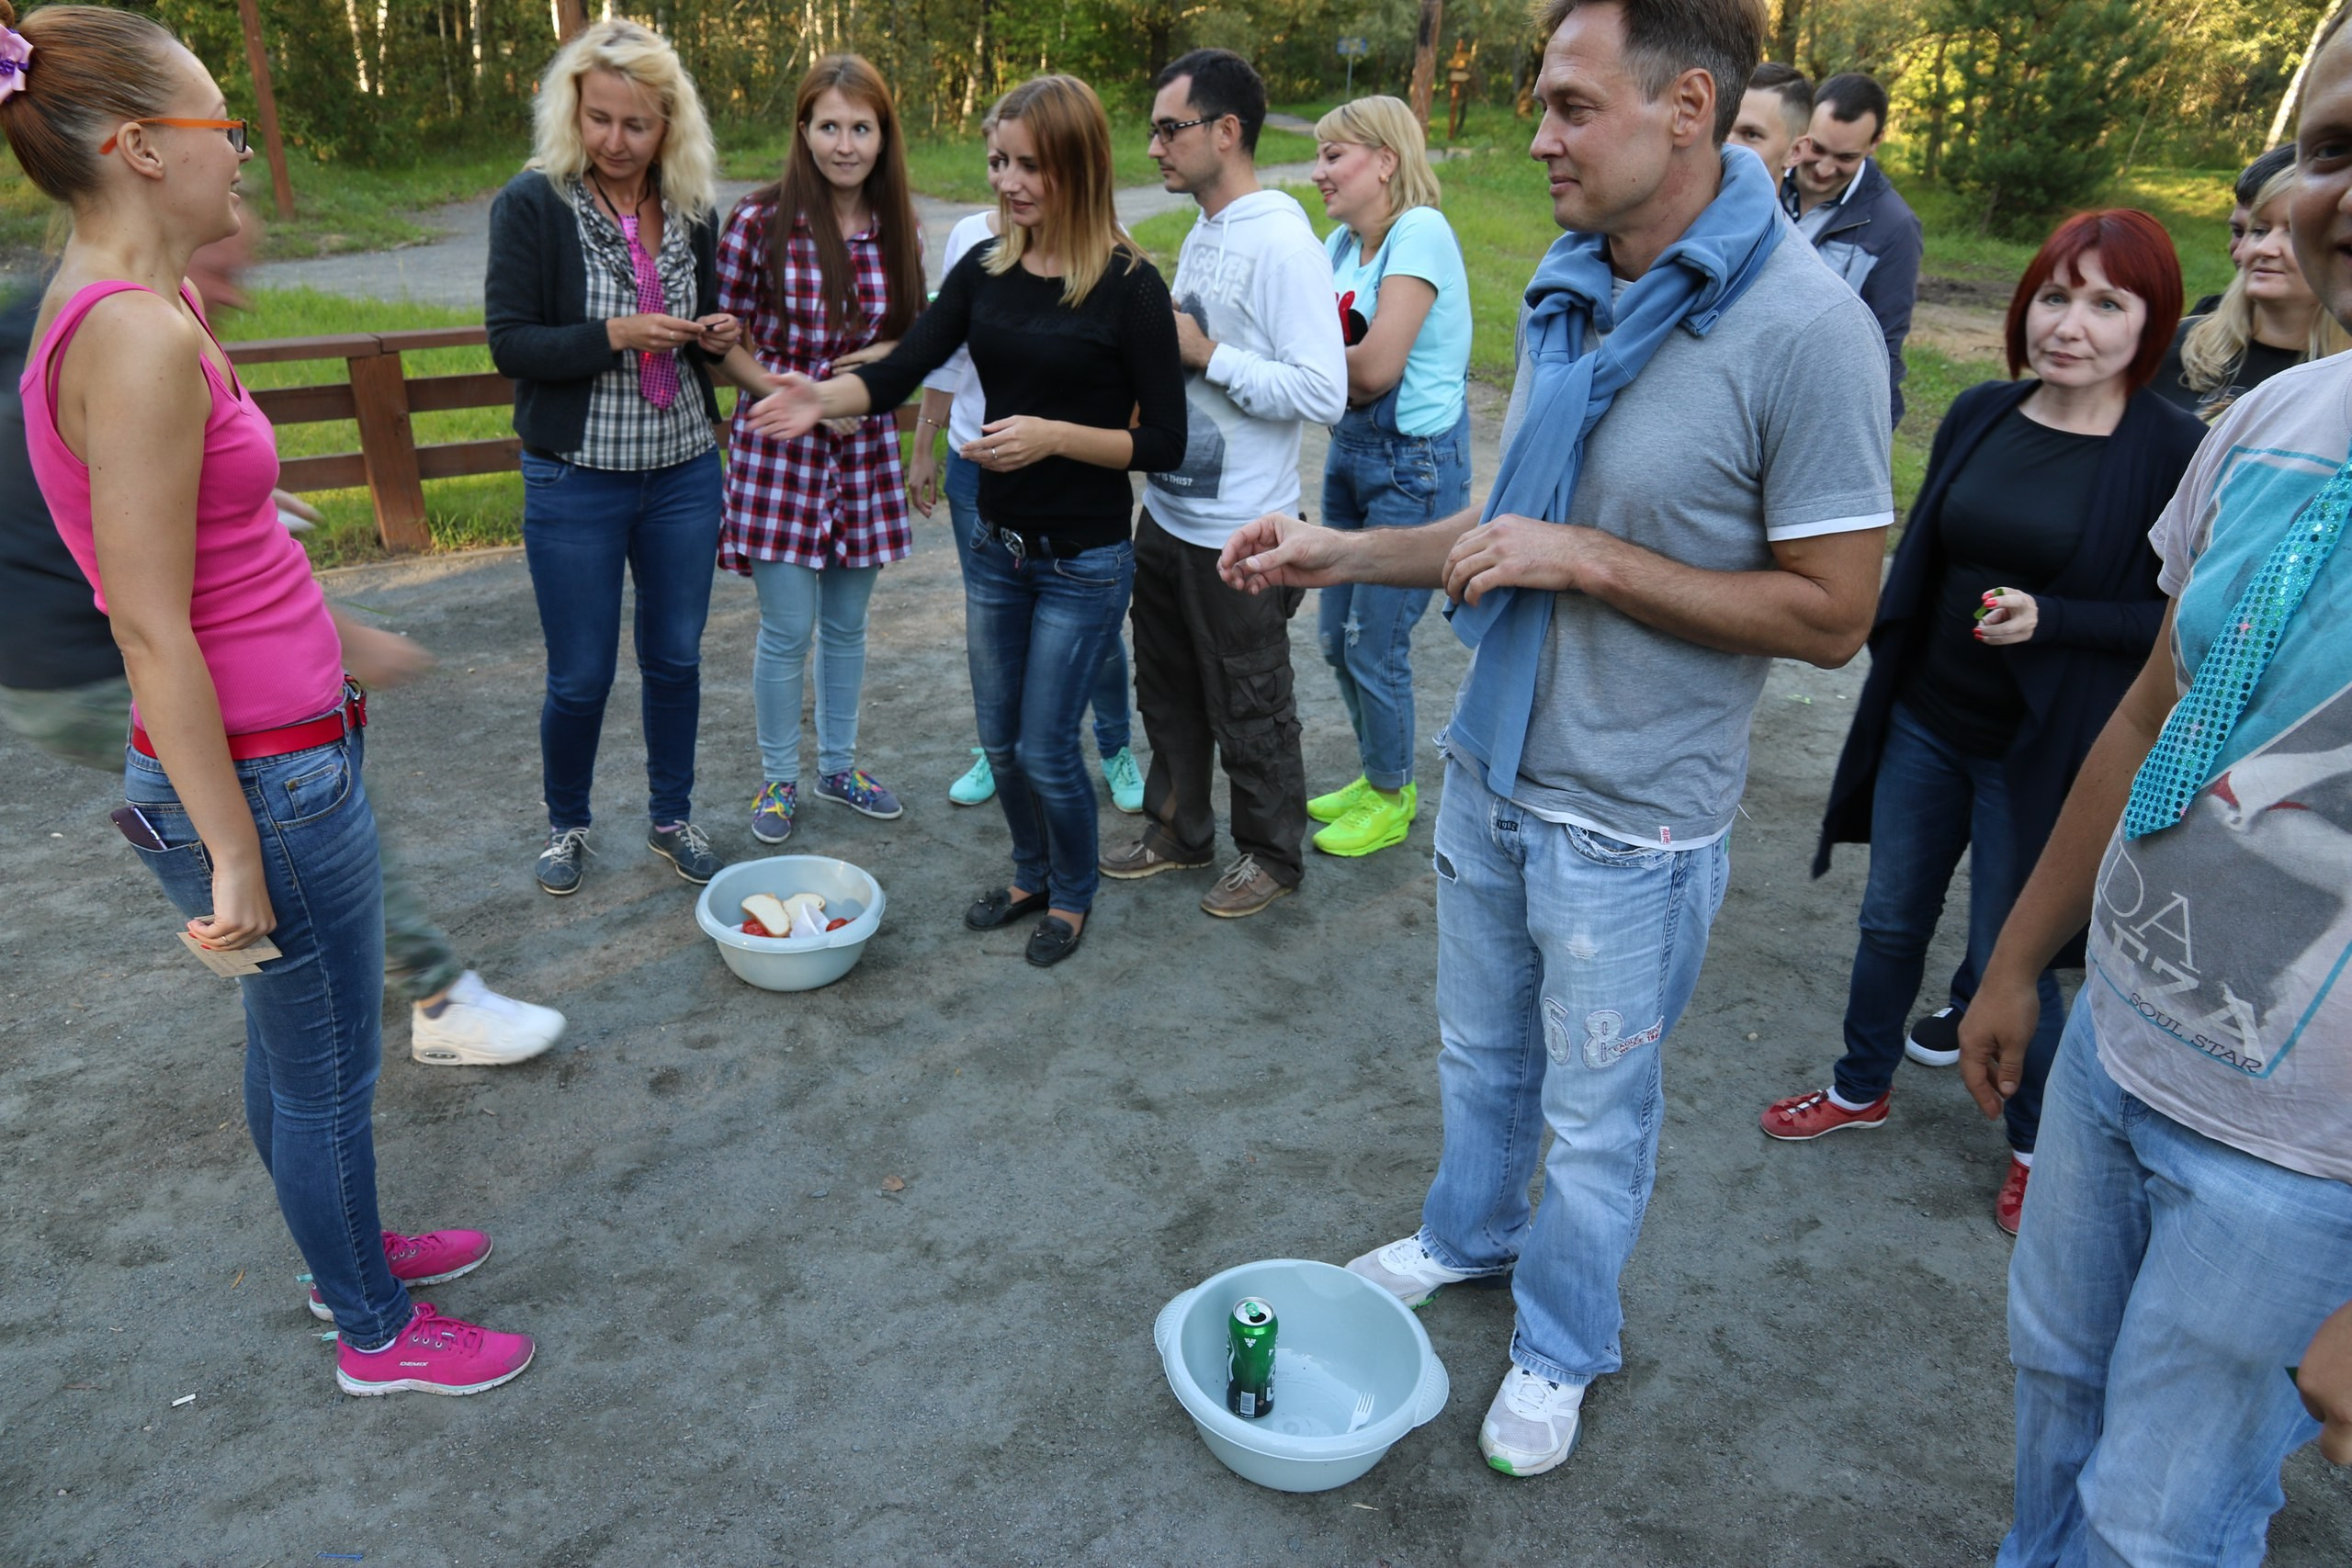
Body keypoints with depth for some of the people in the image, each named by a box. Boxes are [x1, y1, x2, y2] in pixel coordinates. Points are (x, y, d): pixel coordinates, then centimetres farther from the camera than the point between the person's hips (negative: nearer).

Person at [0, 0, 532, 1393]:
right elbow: (152, 630, -24)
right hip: (261, 779, -9)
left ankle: (351, 1247, 47)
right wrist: (235, 857, -20)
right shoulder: (140, 338, -23)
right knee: (328, 1070, 10)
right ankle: (377, 1333, 32)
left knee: (293, 1043, 26)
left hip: (281, 747, 9)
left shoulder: (125, 315, 7)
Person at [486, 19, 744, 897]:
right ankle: (565, 824, 30)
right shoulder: (532, 204, -9)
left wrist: (720, 335, -5)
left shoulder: (691, 208, 5)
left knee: (675, 659, 13)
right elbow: (509, 343, -12)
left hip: (684, 473, 4)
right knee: (580, 676, 5)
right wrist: (614, 335, -24)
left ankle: (672, 817, 32)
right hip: (576, 481, -4)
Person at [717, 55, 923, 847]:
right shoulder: (759, 222, -10)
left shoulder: (898, 233, 1)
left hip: (865, 450, 4)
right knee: (788, 631, 1)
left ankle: (840, 765, 33)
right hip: (778, 450, -4)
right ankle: (779, 779, 21)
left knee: (847, 623, 15)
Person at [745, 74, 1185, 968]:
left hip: (1084, 563, -5)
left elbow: (1163, 442, -13)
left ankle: (1072, 896, 30)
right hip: (996, 549, 5)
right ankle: (1031, 875, 41)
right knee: (1000, 743, 16)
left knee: (1048, 750, 3)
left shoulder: (1129, 285, -13)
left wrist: (1052, 434, -24)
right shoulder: (985, 271, 2)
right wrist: (823, 400, -27)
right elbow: (900, 372, -7)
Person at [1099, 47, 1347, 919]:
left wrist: (1203, 354, -23)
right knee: (1169, 690, 21)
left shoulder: (1283, 243, -19)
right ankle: (1178, 831, 38)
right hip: (1167, 513, 9)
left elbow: (1322, 392, -26)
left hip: (1238, 535, -9)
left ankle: (1272, 854, 26)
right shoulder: (1202, 234, 10)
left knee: (1249, 711, 7)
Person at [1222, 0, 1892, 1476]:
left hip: (1630, 822, -6)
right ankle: (1471, 1233, 53)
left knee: (1594, 1117, 14)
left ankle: (1562, 1349, 39)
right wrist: (1341, 552, 2)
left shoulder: (1805, 327, -21)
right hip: (1493, 766, 7)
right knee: (1481, 1052, 26)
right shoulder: (1568, 288, 2)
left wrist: (1585, 558, -23)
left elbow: (1831, 613, -20)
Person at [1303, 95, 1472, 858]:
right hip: (1351, 451, 9)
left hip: (1416, 464, -8)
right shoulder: (1343, 241, 8)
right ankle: (1375, 778, 35)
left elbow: (1376, 366, -22)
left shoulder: (1420, 232, -17)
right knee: (1335, 637, 16)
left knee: (1376, 646, 1)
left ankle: (1392, 801, 22)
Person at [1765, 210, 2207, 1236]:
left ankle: (2037, 1143, 33)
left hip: (2043, 755, -4)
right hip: (1925, 724, 5)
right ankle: (1863, 1086, 40)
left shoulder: (2174, 454, -13)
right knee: (1891, 920, 17)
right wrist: (1888, 670, 12)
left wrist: (2049, 618, -24)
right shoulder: (1981, 414, 1)